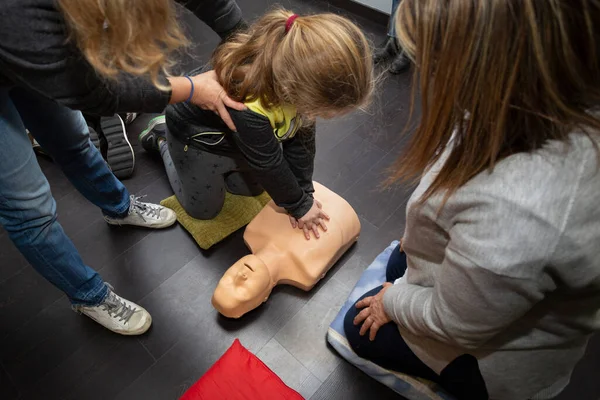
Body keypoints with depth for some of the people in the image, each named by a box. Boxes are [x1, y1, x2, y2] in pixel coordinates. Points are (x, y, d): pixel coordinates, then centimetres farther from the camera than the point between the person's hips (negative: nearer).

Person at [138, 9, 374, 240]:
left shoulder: (299, 76, -28)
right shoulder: (247, 107, -47)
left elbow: (301, 137, -14)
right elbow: (268, 165, -31)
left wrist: (304, 192, -11)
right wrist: (298, 205, -15)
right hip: (198, 137, -6)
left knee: (252, 189, 23)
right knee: (203, 209, 15)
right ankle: (162, 139, 29)